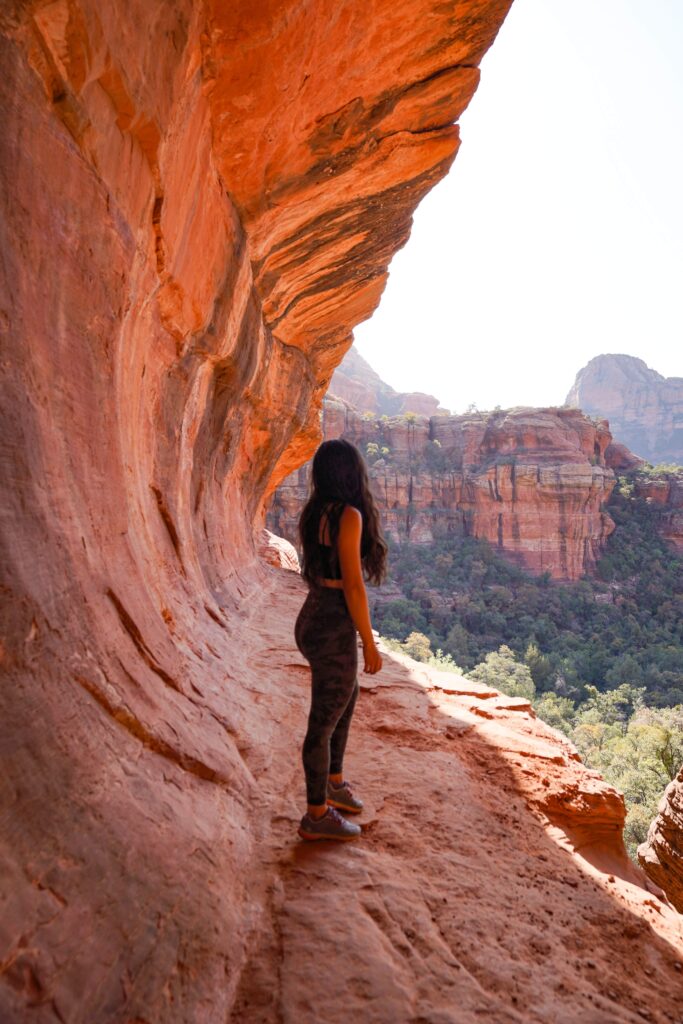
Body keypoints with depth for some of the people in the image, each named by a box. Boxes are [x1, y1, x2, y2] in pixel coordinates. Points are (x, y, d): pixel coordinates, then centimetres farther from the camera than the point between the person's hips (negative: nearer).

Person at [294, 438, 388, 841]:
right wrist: (370, 643, -13)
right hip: (333, 629, -9)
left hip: (314, 618, 9)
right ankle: (317, 816, 25)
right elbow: (353, 585, -20)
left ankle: (334, 782, 43)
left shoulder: (316, 512, 6)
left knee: (348, 698, 27)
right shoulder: (349, 515, -19)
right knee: (325, 721, 6)